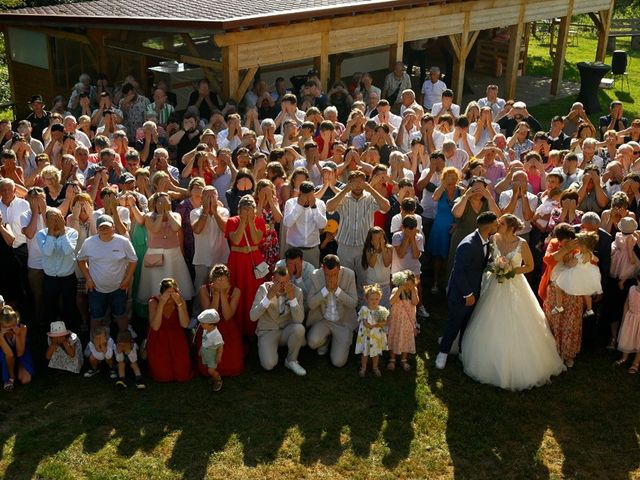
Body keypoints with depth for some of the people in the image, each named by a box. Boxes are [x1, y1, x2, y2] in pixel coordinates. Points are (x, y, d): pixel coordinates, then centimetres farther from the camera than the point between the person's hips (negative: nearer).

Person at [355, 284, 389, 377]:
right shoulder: (364, 310, -15)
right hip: (367, 335, -3)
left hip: (378, 335, 3)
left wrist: (380, 323, -25)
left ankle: (375, 367, 35)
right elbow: (366, 324, -19)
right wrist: (376, 325, -19)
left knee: (376, 352, 16)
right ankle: (363, 368, 28)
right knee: (365, 352, 11)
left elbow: (384, 322, -5)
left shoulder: (382, 310, -4)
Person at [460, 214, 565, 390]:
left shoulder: (522, 244, -15)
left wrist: (512, 271, -16)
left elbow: (530, 266, -3)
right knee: (491, 327, 9)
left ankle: (519, 368, 22)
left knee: (515, 328, 4)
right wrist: (493, 268, -11)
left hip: (514, 287, -3)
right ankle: (492, 364, 28)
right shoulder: (494, 239, -6)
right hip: (495, 286, 3)